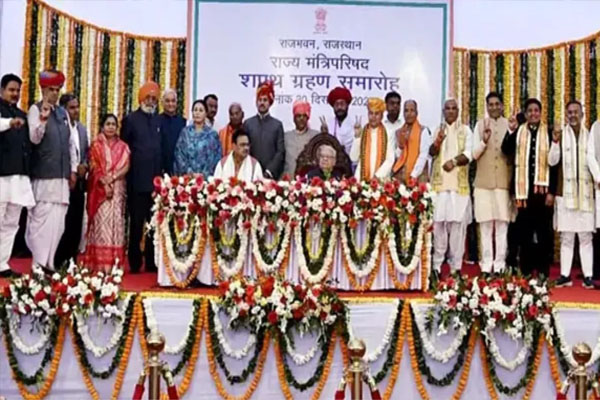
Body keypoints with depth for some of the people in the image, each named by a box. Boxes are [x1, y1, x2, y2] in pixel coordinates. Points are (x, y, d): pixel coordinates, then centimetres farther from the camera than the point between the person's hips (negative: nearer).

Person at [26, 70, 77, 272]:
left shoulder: (63, 113, 16)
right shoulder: (35, 109, -1)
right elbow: (34, 139, -13)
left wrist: (73, 169, 13)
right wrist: (42, 119, -29)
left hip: (62, 174, 6)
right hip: (43, 174, -6)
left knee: (57, 221, 5)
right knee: (42, 218, -6)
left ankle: (49, 263, 11)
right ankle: (39, 264, -1)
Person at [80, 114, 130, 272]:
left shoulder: (123, 147, 12)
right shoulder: (96, 145, 8)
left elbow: (126, 167, 1)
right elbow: (94, 167, -1)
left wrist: (112, 178, -15)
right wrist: (105, 183, -15)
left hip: (118, 189, 2)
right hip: (100, 188, -2)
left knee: (115, 222, -2)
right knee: (101, 222, -8)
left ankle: (113, 262, -3)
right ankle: (99, 262, -8)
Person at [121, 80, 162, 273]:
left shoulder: (159, 121, 12)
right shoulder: (131, 119, 3)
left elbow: (163, 148, 11)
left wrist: (162, 174, 4)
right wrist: (129, 167, -2)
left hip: (156, 180, 3)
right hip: (137, 181, -3)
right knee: (136, 223, 2)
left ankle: (152, 262, 13)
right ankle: (134, 262, 10)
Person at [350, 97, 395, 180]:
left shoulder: (388, 134, 2)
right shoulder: (361, 132, 5)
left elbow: (390, 160, -1)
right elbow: (354, 158, 0)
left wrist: (378, 175, -10)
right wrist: (357, 136, -5)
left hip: (381, 179, -1)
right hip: (361, 178, 1)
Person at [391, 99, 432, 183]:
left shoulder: (423, 131, -1)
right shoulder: (398, 132, 12)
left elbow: (423, 155, -8)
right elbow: (397, 156, 10)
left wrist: (414, 175, -15)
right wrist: (401, 145, -8)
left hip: (417, 175, -3)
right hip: (400, 174, 4)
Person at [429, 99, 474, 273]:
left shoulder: (465, 130, 9)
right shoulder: (437, 129, 12)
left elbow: (469, 154, -2)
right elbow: (431, 152, -3)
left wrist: (454, 161, -20)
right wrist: (438, 141, -24)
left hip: (459, 183, -1)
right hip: (439, 182, 1)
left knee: (458, 223, -2)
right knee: (438, 222, -3)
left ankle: (456, 265, 2)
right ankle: (436, 264, 2)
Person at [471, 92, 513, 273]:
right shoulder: (480, 125, 5)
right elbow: (474, 154, 3)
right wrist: (484, 141, -15)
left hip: (504, 181, 0)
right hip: (484, 182, 0)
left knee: (502, 224, -1)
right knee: (485, 224, 1)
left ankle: (500, 263, 6)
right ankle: (486, 262, 9)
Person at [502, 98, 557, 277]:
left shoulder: (548, 133, 2)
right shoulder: (518, 132, 8)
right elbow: (506, 151, -5)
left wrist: (552, 191, -5)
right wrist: (511, 131, -18)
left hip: (543, 189, -1)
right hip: (523, 189, 1)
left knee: (544, 232, 4)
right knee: (524, 232, 6)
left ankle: (543, 272, 12)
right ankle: (525, 272, 14)